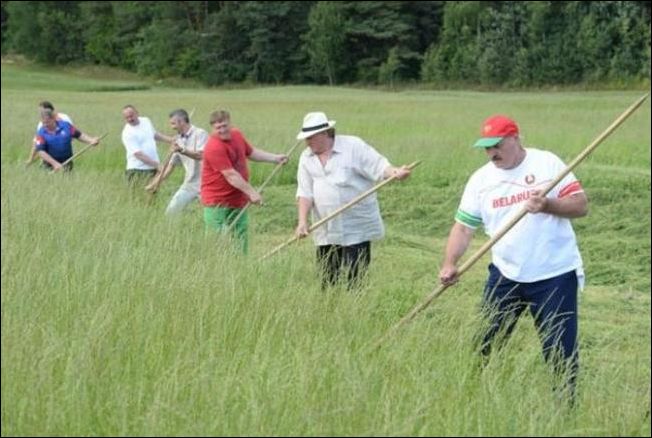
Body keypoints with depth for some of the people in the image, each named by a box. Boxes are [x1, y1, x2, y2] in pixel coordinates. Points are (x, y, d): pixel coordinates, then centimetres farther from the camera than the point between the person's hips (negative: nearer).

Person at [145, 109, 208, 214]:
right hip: (189, 184, 7)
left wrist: (182, 150, -35)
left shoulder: (200, 134, -9)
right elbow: (172, 164, 16)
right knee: (171, 210, 4)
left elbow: (200, 155, -24)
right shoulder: (179, 140, 12)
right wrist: (157, 182, 14)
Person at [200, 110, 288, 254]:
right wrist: (251, 192, -24)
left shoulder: (236, 134, 5)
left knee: (242, 239, 11)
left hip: (238, 200, 8)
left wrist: (275, 158, 17)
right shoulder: (214, 147, -22)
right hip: (217, 202, -8)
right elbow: (230, 175, -24)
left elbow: (251, 152, 24)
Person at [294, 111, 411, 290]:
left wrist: (395, 172, -32)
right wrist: (302, 222, -8)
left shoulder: (353, 146, -5)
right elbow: (305, 193, 3)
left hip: (357, 229, -4)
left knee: (356, 277, -5)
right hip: (326, 232, 5)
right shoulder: (306, 158, 8)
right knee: (327, 278, 7)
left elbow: (378, 166, -11)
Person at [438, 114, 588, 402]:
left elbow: (580, 205, -8)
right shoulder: (480, 179, 3)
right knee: (484, 343, 9)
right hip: (506, 275, 4)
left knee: (560, 349, -1)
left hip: (554, 275, -4)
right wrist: (450, 264, -13)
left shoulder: (547, 164, -6)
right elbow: (463, 226, 2)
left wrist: (547, 205, -26)